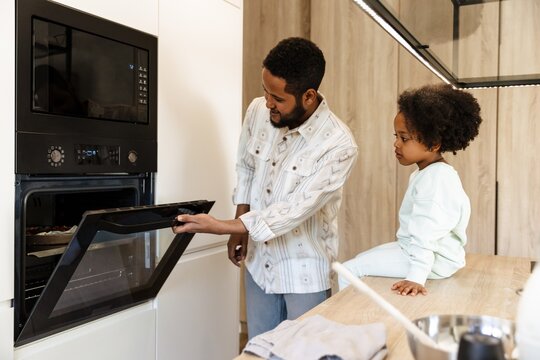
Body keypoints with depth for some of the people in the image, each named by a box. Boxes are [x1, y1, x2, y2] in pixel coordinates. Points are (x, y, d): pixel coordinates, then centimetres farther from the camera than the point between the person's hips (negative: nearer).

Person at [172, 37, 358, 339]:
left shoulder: (339, 145, -24)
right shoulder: (257, 111, -8)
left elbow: (296, 210, -26)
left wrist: (221, 226, -28)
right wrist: (240, 229, 4)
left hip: (304, 274, -4)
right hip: (259, 262, 5)